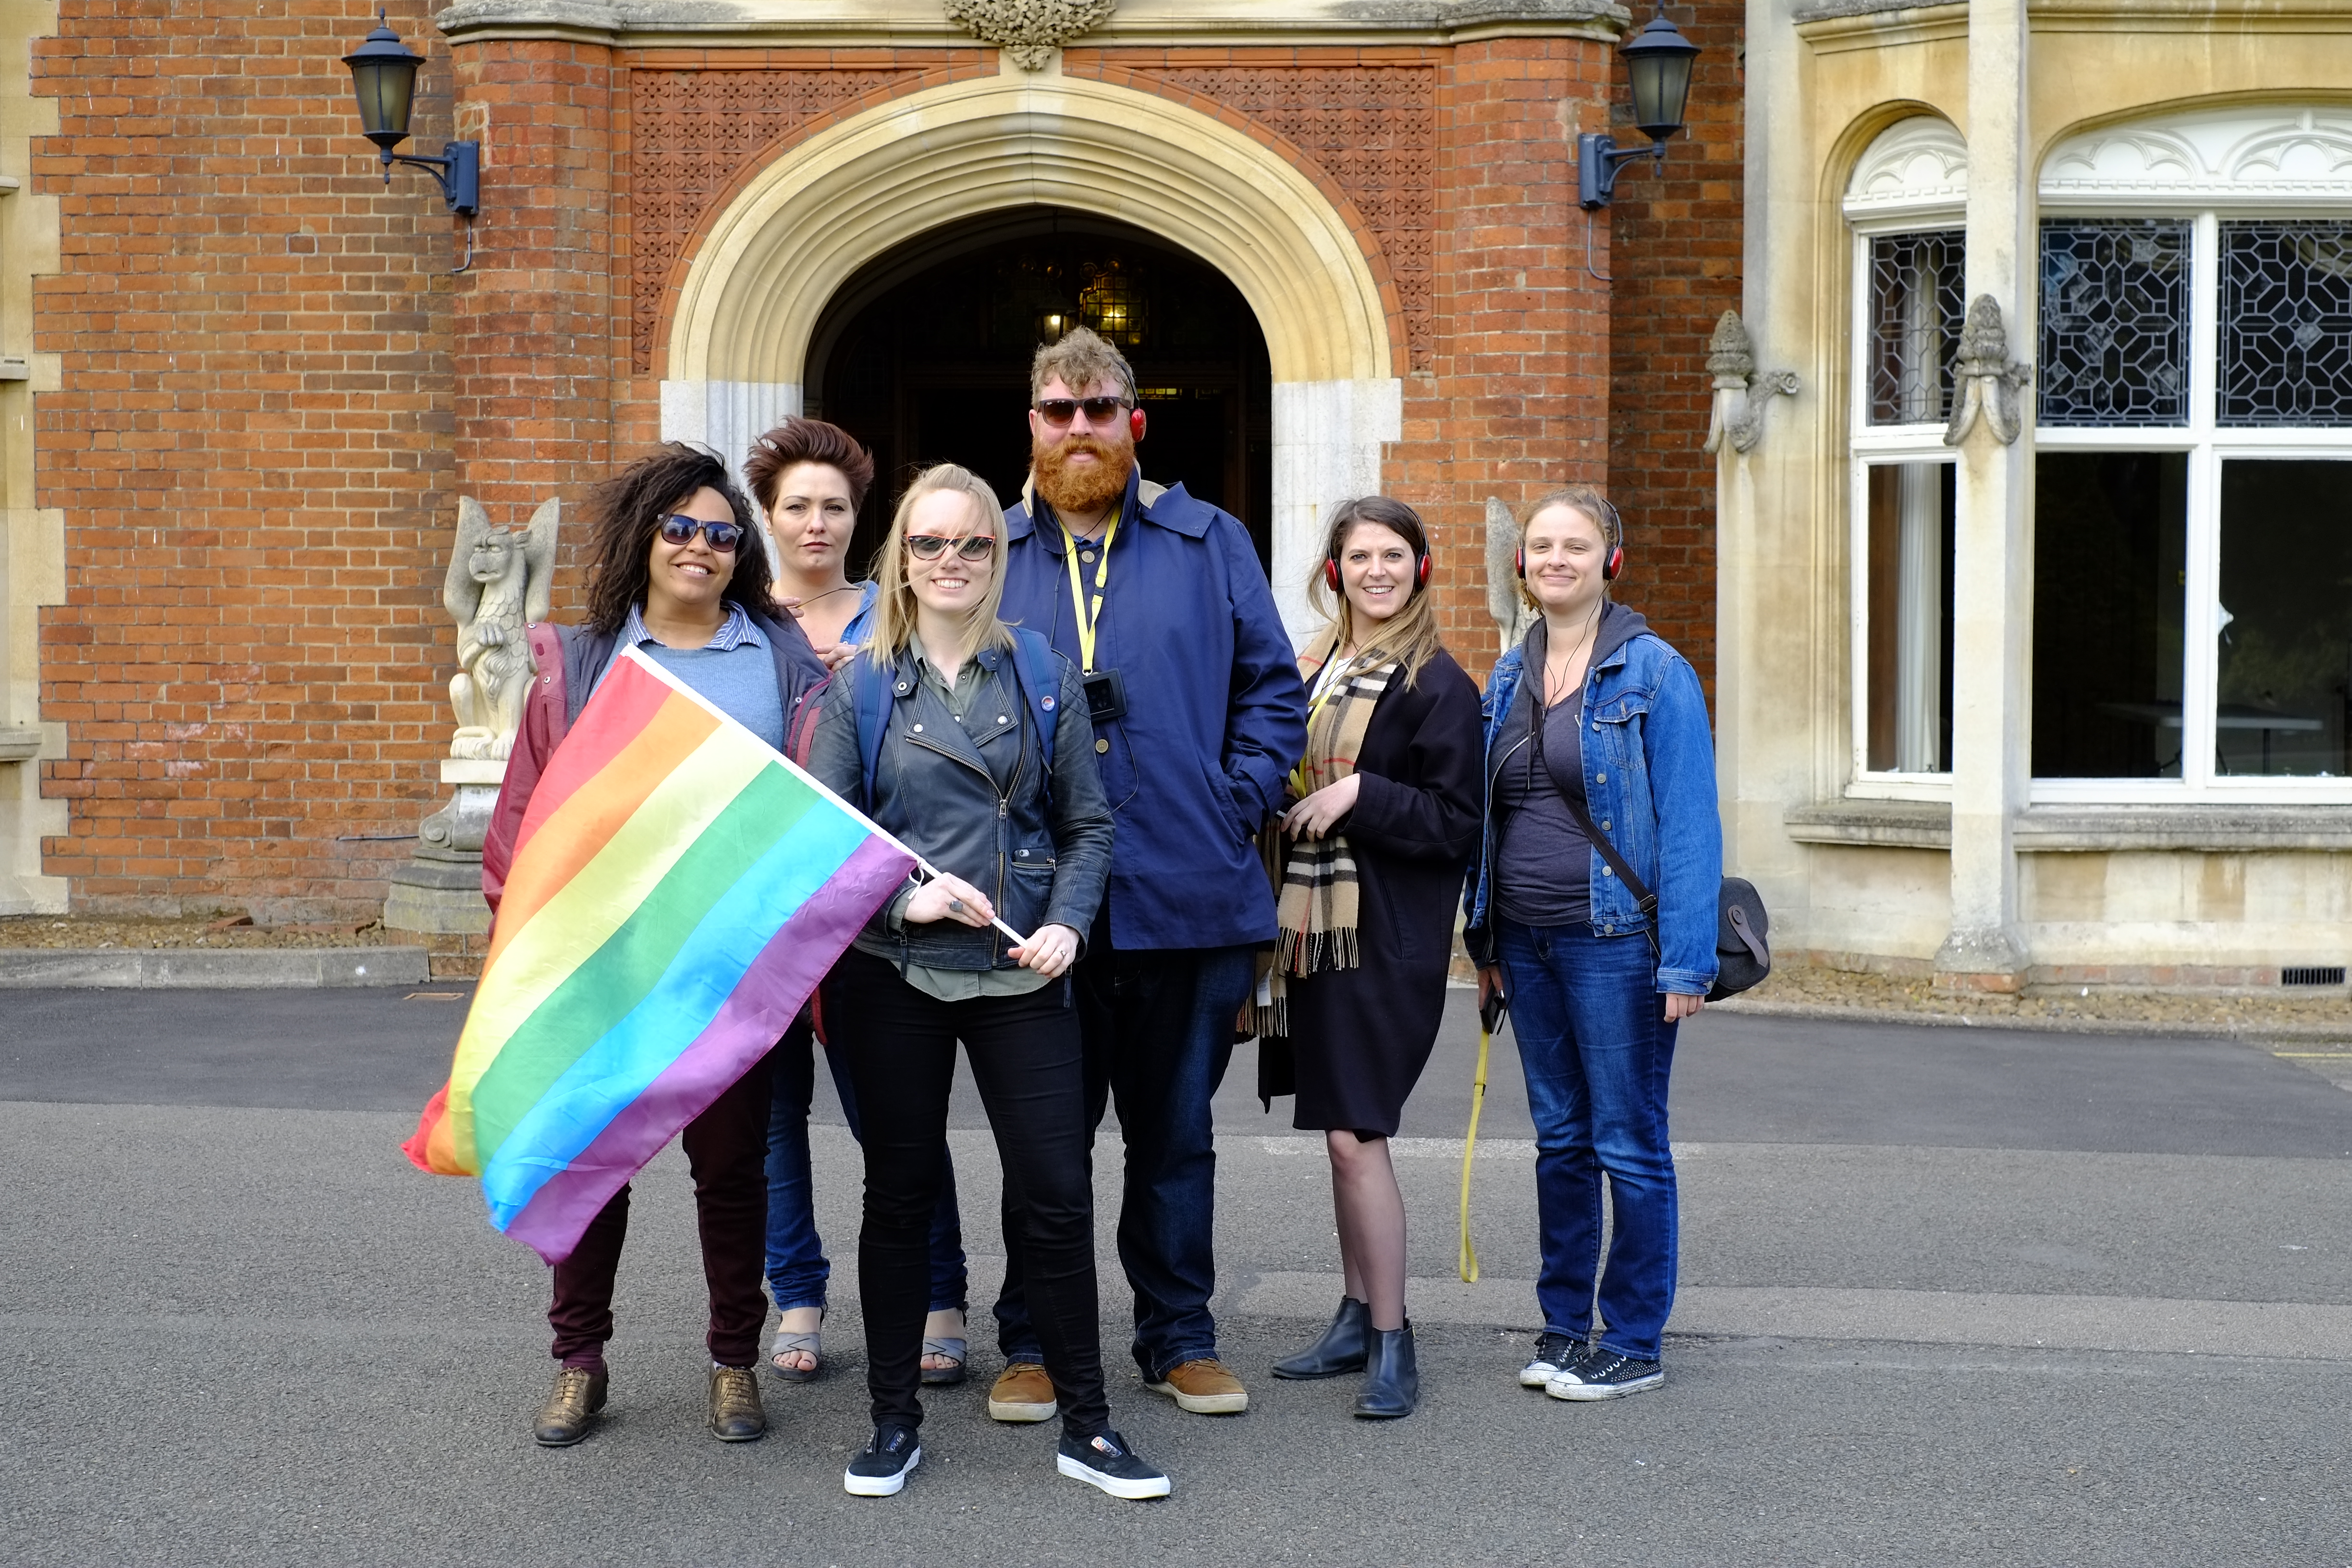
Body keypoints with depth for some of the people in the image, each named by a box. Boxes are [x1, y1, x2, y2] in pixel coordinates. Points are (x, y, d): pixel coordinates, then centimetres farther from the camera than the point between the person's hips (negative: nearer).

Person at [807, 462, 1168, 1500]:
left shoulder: (1043, 676, 6)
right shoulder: (861, 686, 3)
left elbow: (1088, 822, 8)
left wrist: (1068, 922, -7)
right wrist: (902, 898, -14)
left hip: (1021, 980, 0)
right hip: (894, 977, 0)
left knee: (1059, 1196, -1)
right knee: (899, 1196, 9)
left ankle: (1086, 1427, 11)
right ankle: (894, 1422, 21)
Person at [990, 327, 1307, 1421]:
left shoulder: (1211, 544, 8)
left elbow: (1274, 687, 9)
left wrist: (1240, 800, -3)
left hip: (1189, 896, 0)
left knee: (1176, 1129, 10)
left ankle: (1180, 1339, 22)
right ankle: (1033, 1341, 20)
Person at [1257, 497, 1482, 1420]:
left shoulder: (1437, 687, -8)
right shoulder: (1312, 671, 13)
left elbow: (1459, 825, -11)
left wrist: (1358, 796, -20)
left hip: (1388, 940, -7)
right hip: (1311, 928, 7)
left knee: (1356, 1134, -10)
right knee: (1343, 1130, 13)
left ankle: (1392, 1343, -2)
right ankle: (1358, 1318, 23)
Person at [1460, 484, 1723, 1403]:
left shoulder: (1653, 672, -8)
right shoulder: (1510, 679, 11)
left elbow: (1688, 822, -11)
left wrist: (1687, 960, -16)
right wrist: (1485, 939, 12)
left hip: (1614, 939, -6)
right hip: (1528, 941, 6)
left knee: (1629, 1145, 0)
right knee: (1559, 1139, 14)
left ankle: (1633, 1344, 10)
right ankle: (1563, 1324, 23)